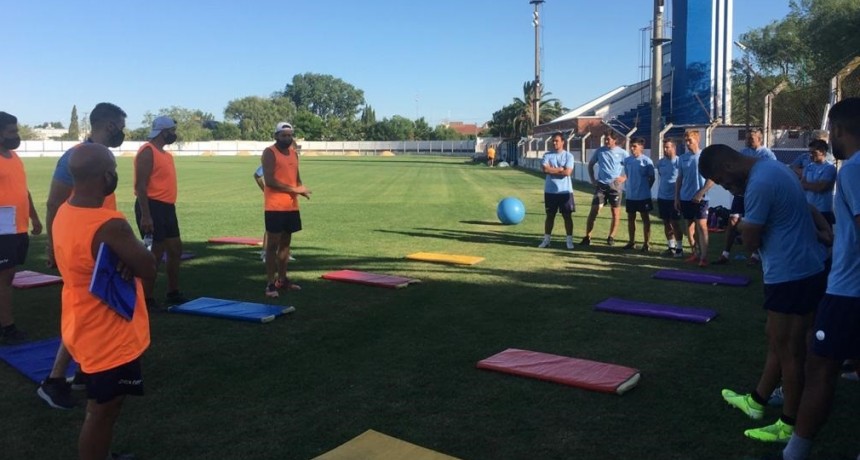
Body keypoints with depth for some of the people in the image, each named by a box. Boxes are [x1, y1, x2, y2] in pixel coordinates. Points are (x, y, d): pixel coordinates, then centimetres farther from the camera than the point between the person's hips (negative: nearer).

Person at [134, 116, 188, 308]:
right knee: (155, 252, -5)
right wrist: (145, 215, -24)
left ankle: (173, 293, 25)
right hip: (152, 206, -10)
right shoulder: (147, 152, -13)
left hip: (166, 207, 10)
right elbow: (140, 185, -19)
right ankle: (147, 298, 5)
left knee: (175, 248, 14)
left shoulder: (165, 154, 16)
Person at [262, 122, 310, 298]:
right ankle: (271, 284, -2)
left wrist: (301, 189, -3)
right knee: (273, 243, -5)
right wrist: (294, 190, -20)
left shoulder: (294, 153, 15)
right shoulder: (269, 153, -9)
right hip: (275, 206, -8)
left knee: (285, 242, 14)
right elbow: (269, 181, -18)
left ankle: (282, 279, 24)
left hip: (292, 206, 8)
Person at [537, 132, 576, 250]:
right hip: (550, 191, 2)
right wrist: (560, 169, -11)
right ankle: (546, 239, 17)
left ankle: (569, 240, 8)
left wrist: (552, 170, -9)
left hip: (565, 191, -2)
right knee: (550, 215, 10)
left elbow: (567, 172, -16)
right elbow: (545, 169, -14)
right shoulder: (547, 155, 3)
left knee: (567, 216, 3)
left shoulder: (568, 156, -3)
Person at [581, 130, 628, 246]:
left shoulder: (621, 153, -3)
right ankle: (587, 237, 0)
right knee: (594, 211, -5)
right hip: (601, 185, 1)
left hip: (615, 185, -1)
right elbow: (590, 165, 15)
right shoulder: (599, 151, 3)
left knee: (615, 212, 6)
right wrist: (592, 179, 7)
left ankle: (611, 236, 19)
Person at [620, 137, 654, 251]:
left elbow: (652, 178, -5)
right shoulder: (627, 160, 4)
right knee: (631, 218, 12)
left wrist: (645, 189, -6)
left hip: (643, 196, -5)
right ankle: (632, 242, 24)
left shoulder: (647, 161, -10)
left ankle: (647, 243, 10)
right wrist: (621, 179, -6)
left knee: (645, 219, 4)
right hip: (630, 196, 5)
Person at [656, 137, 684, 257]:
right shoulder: (660, 162, 7)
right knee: (666, 223, 11)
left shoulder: (679, 162, -11)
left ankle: (679, 248, 5)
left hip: (674, 198, -6)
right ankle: (671, 247, 21)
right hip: (662, 197, 6)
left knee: (675, 223, -2)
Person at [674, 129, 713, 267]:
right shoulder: (682, 158, 7)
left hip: (700, 198, -5)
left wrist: (700, 193, -15)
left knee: (702, 226, -9)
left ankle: (704, 256, -8)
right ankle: (695, 253, 20)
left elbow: (712, 179, -7)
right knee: (690, 226, 10)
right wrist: (676, 197, 7)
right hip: (685, 198, 5)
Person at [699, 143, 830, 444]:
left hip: (790, 275, -10)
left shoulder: (758, 184, -23)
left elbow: (750, 242, -19)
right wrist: (824, 231, 1)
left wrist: (744, 225, 0)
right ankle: (756, 402, 35)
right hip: (806, 268, 10)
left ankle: (790, 426, 17)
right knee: (778, 339, 20)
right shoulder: (771, 168, 10)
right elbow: (805, 209, 16)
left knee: (788, 349, 2)